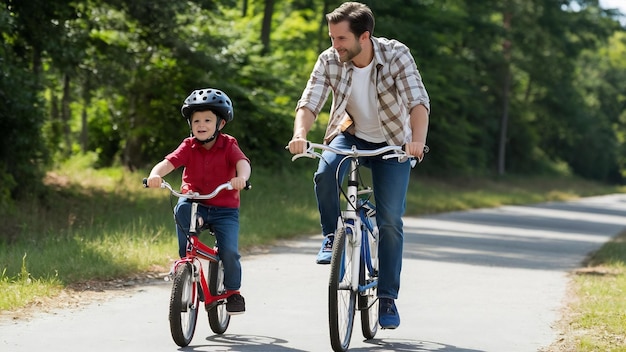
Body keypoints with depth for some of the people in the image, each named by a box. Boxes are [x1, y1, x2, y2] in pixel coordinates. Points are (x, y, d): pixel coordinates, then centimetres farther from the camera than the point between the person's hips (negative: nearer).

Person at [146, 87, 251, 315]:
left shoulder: (228, 146, -5)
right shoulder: (189, 147, -1)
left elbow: (243, 162, -23)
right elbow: (169, 162, -16)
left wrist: (241, 177, -47)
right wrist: (156, 174, -38)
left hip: (224, 209, -1)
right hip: (196, 204, 1)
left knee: (229, 250, -18)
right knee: (182, 208, -33)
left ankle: (233, 291, 8)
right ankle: (186, 259, -15)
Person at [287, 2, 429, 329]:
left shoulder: (396, 55, -24)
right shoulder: (329, 61, -17)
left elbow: (418, 101, -33)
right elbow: (310, 102, -23)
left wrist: (418, 141, -51)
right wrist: (300, 134, -44)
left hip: (392, 142, -1)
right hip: (350, 135, 1)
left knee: (390, 221, -8)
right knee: (325, 172, -32)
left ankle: (388, 298, 4)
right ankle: (332, 236, -8)